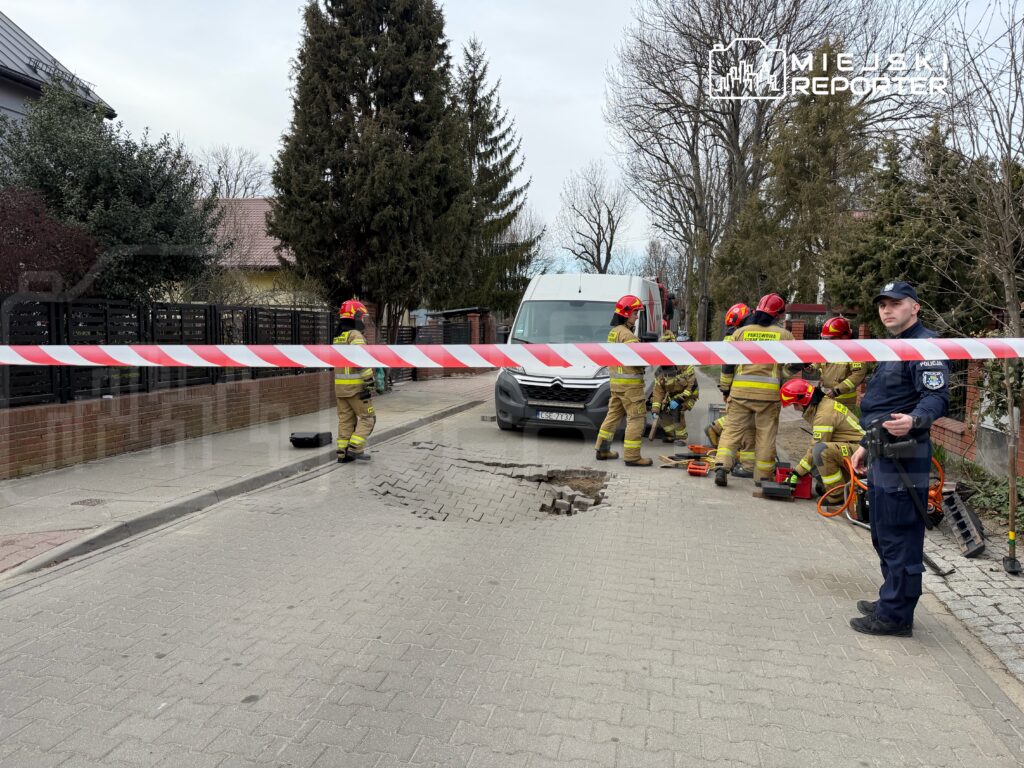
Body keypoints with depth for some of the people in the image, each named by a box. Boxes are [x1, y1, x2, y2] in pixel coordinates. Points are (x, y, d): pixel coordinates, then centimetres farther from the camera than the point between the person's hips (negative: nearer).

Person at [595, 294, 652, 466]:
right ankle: (632, 457, -3)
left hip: (616, 381, 10)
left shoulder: (613, 332, 15)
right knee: (636, 418, -4)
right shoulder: (626, 334, -17)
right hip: (630, 383, -10)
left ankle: (602, 450, 22)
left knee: (613, 415, 17)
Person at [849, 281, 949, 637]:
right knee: (883, 536, 18)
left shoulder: (925, 345, -10)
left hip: (903, 456, -11)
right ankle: (891, 600, 31)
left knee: (900, 537, -4)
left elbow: (937, 396, -22)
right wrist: (866, 444, 27)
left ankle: (896, 615, 4)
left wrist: (914, 420, -41)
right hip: (883, 456, 11)